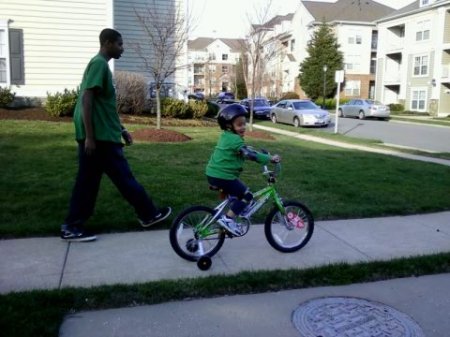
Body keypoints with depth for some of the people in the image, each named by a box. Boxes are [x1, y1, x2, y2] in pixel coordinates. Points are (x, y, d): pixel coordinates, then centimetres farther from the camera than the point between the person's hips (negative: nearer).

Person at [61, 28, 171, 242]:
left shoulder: (101, 64, 19)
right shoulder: (99, 64, -12)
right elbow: (86, 100, -20)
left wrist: (121, 130, 23)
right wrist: (89, 136, -22)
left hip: (102, 135, 10)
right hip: (99, 137, -10)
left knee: (87, 181, 10)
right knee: (123, 178, 2)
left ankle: (71, 227, 15)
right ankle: (148, 214, 15)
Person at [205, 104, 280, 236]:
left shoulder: (227, 136, 15)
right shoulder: (234, 139, -17)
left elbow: (247, 150, 23)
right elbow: (250, 154, -23)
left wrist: (265, 156, 21)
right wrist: (270, 158, -16)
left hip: (214, 174, 10)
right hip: (222, 176, -10)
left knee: (234, 195, 29)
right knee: (247, 196, -2)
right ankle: (228, 219, -5)